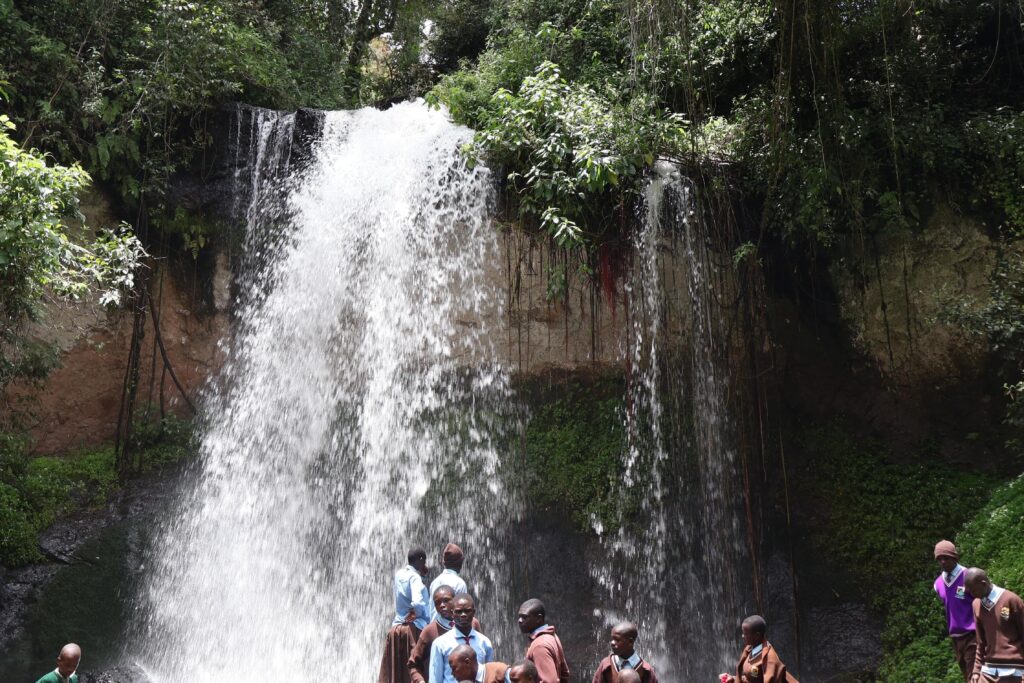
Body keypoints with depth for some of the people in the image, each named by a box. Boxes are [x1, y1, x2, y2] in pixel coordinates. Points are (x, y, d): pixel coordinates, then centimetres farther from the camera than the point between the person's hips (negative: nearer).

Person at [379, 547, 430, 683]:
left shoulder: (399, 574, 9)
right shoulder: (414, 577, -12)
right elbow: (417, 603, -26)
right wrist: (422, 614, -5)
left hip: (396, 627, 7)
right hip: (413, 629, -7)